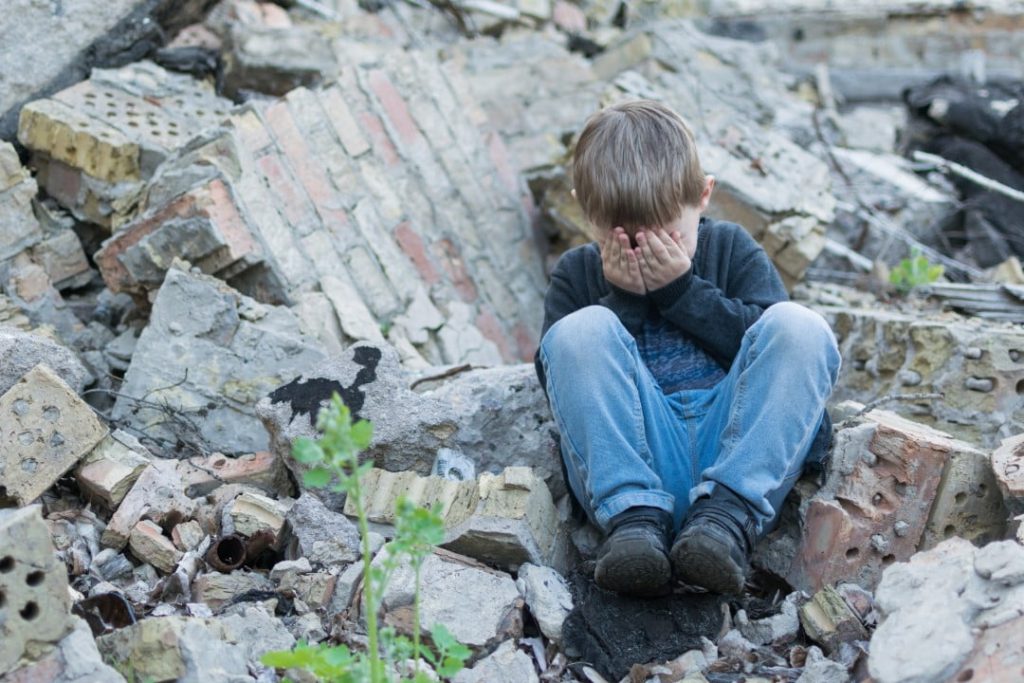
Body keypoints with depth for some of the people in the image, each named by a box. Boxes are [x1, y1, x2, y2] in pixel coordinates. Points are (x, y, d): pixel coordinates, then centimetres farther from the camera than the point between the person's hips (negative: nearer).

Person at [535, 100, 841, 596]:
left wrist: (682, 290, -5)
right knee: (581, 331, -21)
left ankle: (727, 514, -33)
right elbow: (556, 377, 2)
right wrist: (623, 298, -6)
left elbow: (764, 344, 1)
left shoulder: (732, 250, 16)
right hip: (637, 462, 0)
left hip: (733, 450, 1)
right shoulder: (576, 273, 16)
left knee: (800, 325, -22)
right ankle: (634, 514, -32)